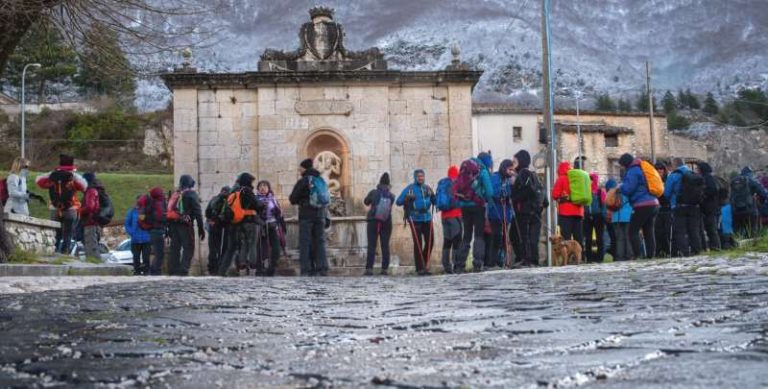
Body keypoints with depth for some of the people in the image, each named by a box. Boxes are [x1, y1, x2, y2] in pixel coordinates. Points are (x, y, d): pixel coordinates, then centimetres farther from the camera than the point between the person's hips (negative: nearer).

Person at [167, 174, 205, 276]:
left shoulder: (175, 194, 16)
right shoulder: (191, 194, -3)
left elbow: (169, 211, 17)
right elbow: (197, 212, -8)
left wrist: (169, 227, 21)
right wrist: (201, 228, -6)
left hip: (173, 224, 6)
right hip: (185, 225, -6)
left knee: (174, 248, 10)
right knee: (188, 248, -4)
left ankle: (173, 271, 10)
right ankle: (183, 271, -15)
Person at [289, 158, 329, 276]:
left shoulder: (302, 181, -7)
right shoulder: (321, 180, 11)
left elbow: (292, 199, -6)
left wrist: (300, 201, 14)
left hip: (306, 215, -5)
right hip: (320, 215, 5)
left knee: (304, 243, -2)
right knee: (320, 242, 8)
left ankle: (306, 270, -7)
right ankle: (322, 269, 2)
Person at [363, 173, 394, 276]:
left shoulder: (373, 193, -7)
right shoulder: (391, 196, -4)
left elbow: (366, 202, 8)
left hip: (373, 222, -1)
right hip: (387, 223, 1)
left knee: (371, 246, 0)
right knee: (385, 246, 6)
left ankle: (369, 268, -6)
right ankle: (385, 269, 2)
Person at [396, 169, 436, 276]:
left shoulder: (428, 188, 12)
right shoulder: (409, 189, -1)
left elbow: (435, 201, 19)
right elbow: (398, 202, -3)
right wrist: (407, 198, -20)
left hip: (427, 218, 4)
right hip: (415, 220, -4)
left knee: (430, 241, 1)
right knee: (418, 243, -6)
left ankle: (425, 264, 19)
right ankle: (420, 268, -1)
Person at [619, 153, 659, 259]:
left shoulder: (633, 171, -8)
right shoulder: (642, 169, 22)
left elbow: (628, 189, -14)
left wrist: (620, 186, 6)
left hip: (642, 205, -9)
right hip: (654, 203, 9)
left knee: (633, 231, -5)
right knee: (649, 231, 9)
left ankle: (637, 255, -10)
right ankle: (650, 255, 6)